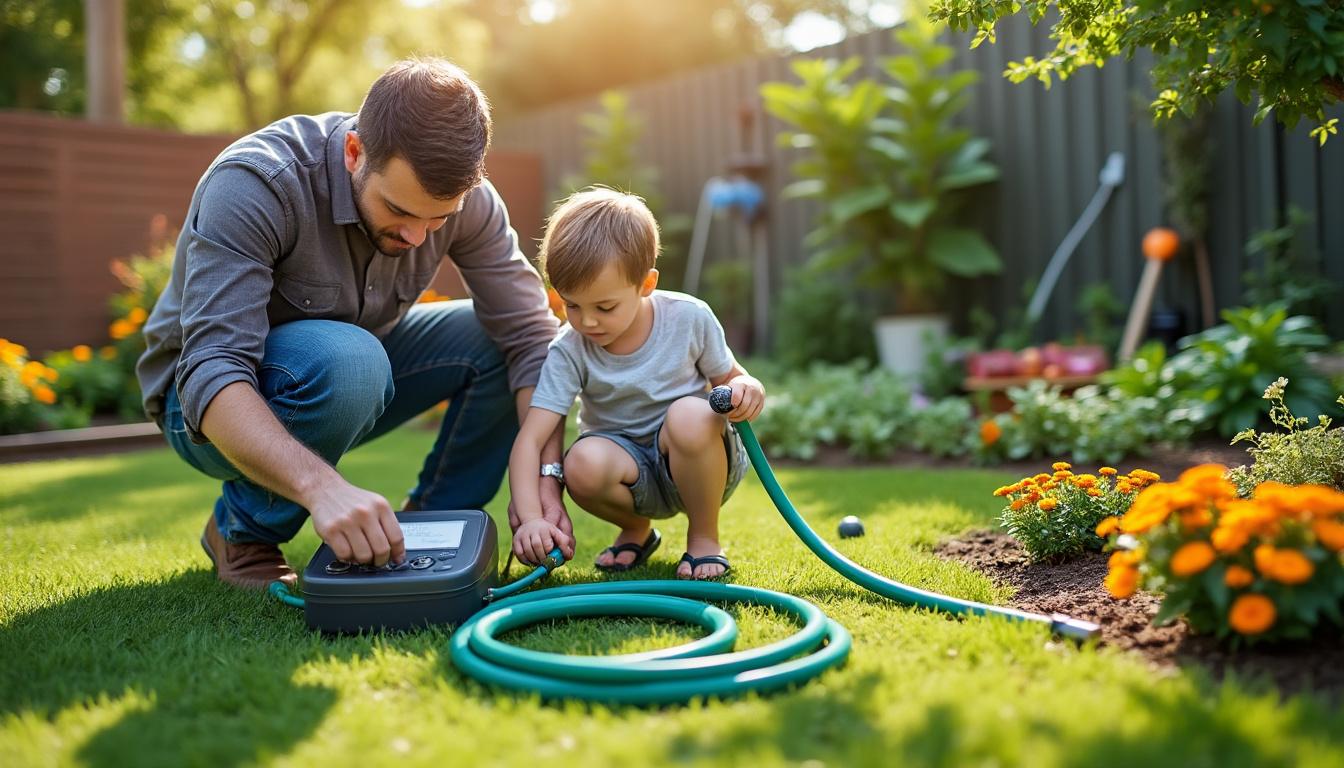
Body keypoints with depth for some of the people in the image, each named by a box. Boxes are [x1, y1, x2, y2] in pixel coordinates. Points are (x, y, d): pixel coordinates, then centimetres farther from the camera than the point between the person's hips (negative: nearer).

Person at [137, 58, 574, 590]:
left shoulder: (461, 196, -18)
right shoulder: (253, 185, -32)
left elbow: (529, 334, -16)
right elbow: (211, 371, -40)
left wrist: (543, 476, -30)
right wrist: (321, 485, -55)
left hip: (349, 369, 5)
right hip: (212, 400, -5)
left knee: (496, 339, -15)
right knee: (344, 360, -36)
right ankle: (243, 533, -10)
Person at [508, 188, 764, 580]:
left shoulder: (689, 318, -15)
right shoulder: (568, 352, -16)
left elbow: (729, 378, 1)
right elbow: (529, 440, -22)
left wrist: (746, 389, -25)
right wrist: (531, 518, -36)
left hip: (698, 460, 0)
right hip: (630, 469, 1)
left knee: (689, 415, -35)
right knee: (583, 464, -34)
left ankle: (704, 538, -8)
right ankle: (636, 529, 3)